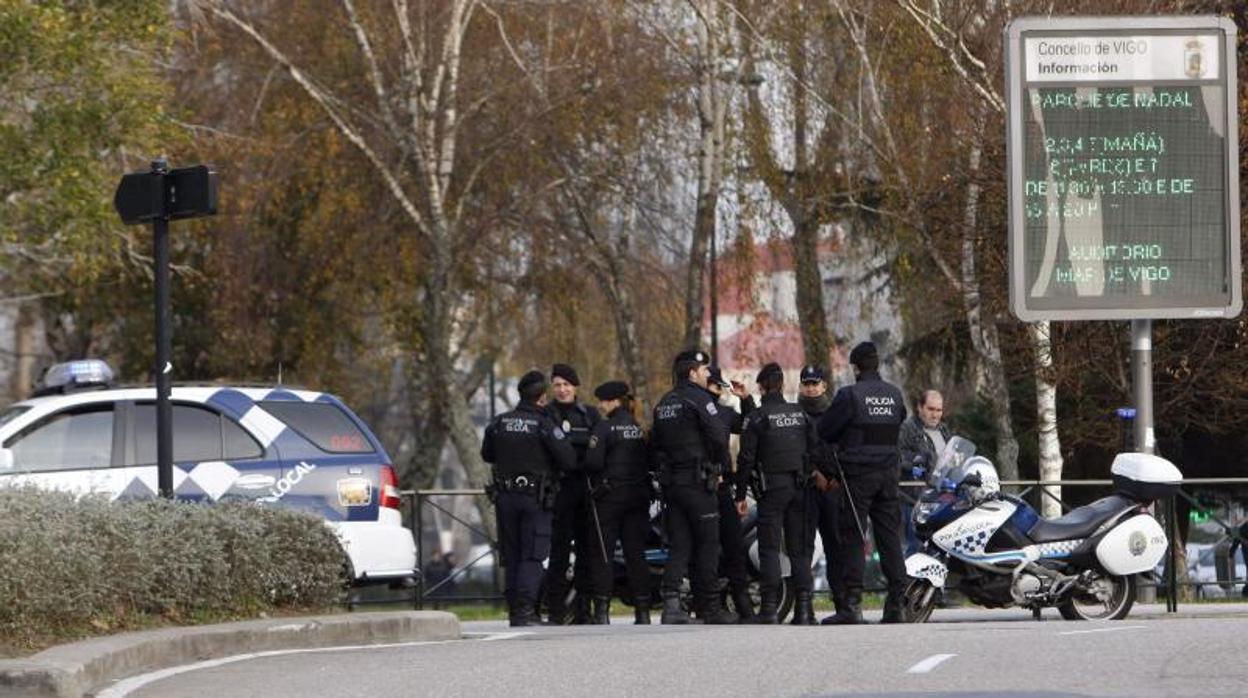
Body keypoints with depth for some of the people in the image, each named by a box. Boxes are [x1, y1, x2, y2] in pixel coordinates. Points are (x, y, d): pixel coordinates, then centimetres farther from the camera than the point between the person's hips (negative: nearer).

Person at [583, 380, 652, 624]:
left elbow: (593, 462, -17)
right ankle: (642, 611, 5)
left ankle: (602, 610, -7)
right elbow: (648, 463, 10)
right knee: (635, 552, 8)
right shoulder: (639, 429, 9)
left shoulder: (604, 428, -10)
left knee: (602, 554, -1)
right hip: (639, 495, 6)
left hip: (610, 495, -6)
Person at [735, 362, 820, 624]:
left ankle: (770, 606, -9)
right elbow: (815, 451, 11)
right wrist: (811, 477, 18)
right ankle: (803, 607, -1)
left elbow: (746, 458, -6)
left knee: (769, 547, -2)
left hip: (772, 488, -4)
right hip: (800, 486, 4)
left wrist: (740, 495, -1)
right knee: (800, 547, 5)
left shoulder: (757, 417, -5)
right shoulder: (801, 414, 9)